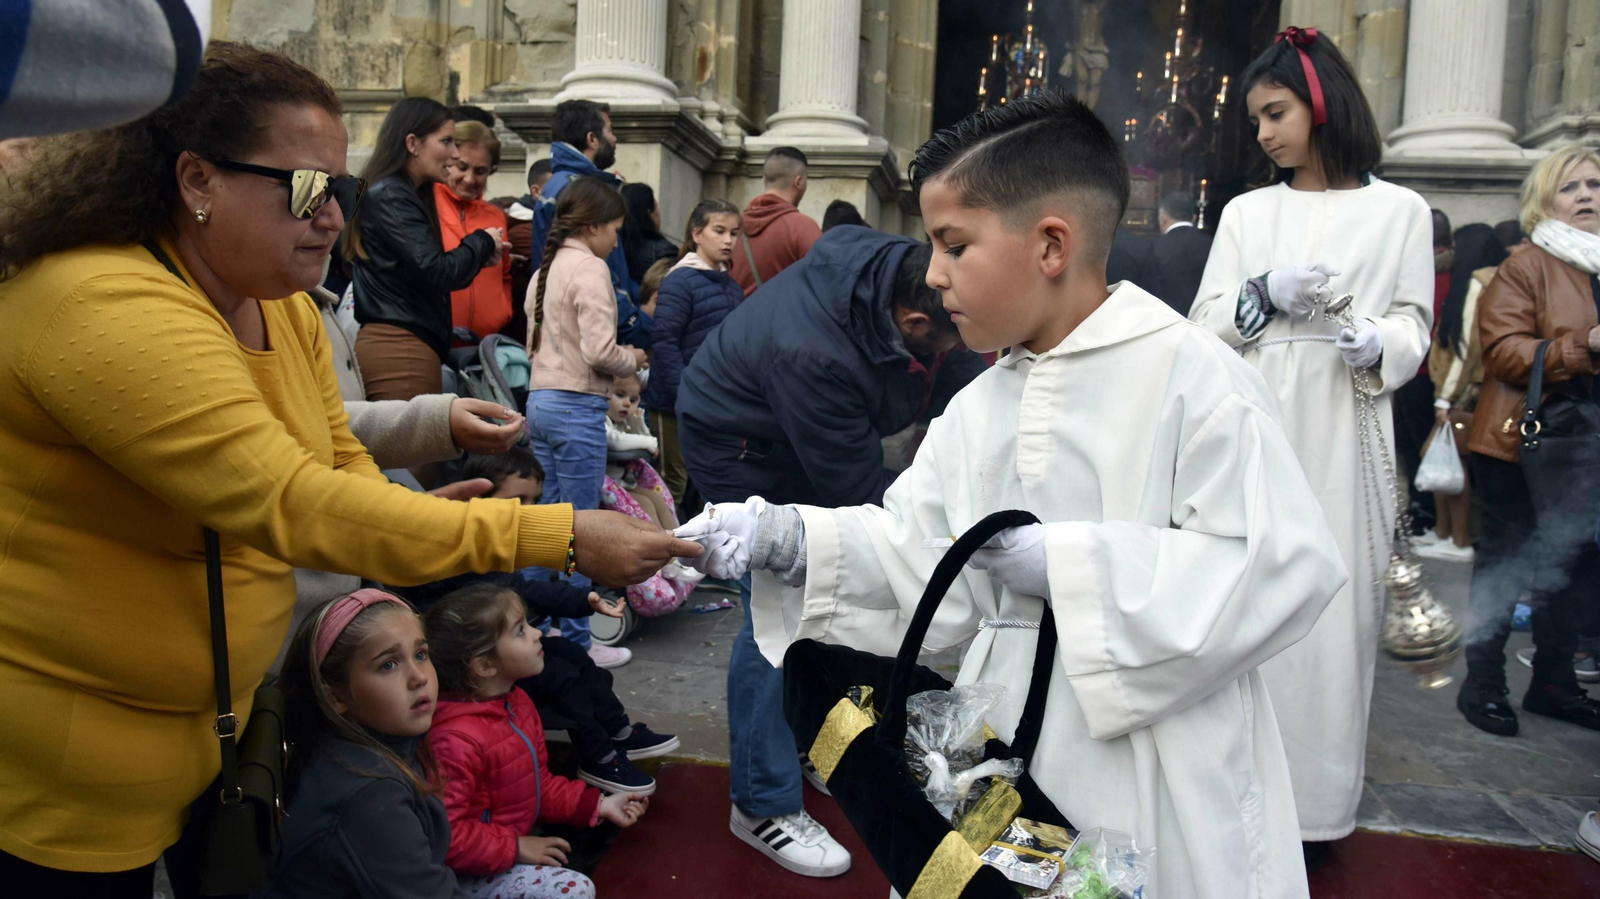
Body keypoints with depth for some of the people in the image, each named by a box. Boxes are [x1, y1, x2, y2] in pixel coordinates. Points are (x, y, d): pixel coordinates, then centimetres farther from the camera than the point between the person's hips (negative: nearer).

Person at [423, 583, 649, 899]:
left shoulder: (517, 703, 1)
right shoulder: (457, 740, -30)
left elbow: (539, 782, 10)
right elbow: (445, 835, -31)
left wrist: (595, 804, 2)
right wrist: (515, 847, -23)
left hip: (518, 839, 9)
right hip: (475, 870, -9)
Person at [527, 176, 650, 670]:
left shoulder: (546, 269, 16)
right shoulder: (590, 268, -11)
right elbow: (599, 350, -20)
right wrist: (632, 360, 0)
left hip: (540, 401, 9)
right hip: (577, 407, -9)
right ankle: (575, 640, 6)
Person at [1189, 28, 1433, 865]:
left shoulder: (1400, 210, 7)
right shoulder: (1246, 211, 13)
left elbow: (1414, 324, 6)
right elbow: (1205, 325, 10)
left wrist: (1379, 343, -15)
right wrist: (1264, 295, -8)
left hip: (1341, 436, -1)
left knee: (1333, 604, -1)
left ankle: (1313, 799, 12)